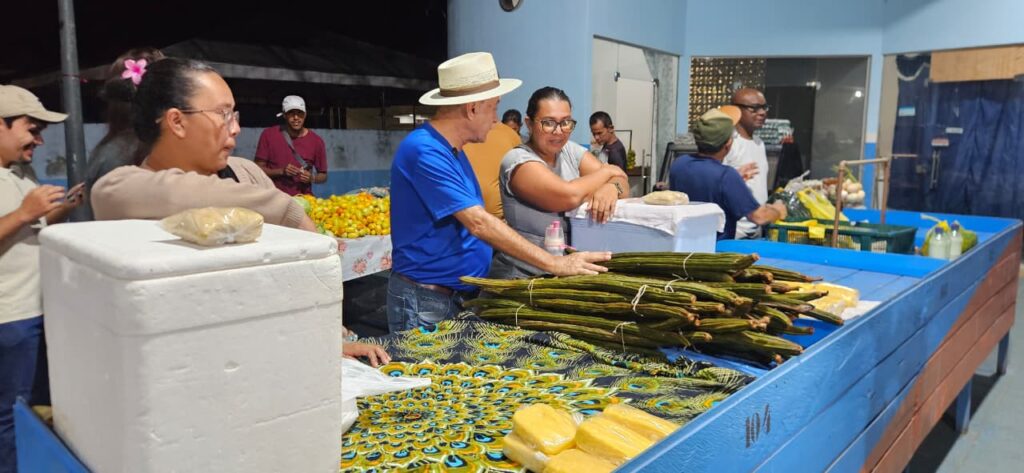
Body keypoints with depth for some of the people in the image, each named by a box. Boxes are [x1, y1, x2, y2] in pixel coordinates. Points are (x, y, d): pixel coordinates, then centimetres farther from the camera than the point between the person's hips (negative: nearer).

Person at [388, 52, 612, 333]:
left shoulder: (452, 151, 11)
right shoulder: (424, 151, -20)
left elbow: (477, 224, 13)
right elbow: (479, 224, -25)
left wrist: (548, 254, 6)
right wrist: (554, 264, -23)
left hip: (462, 296, 9)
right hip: (425, 302, -9)